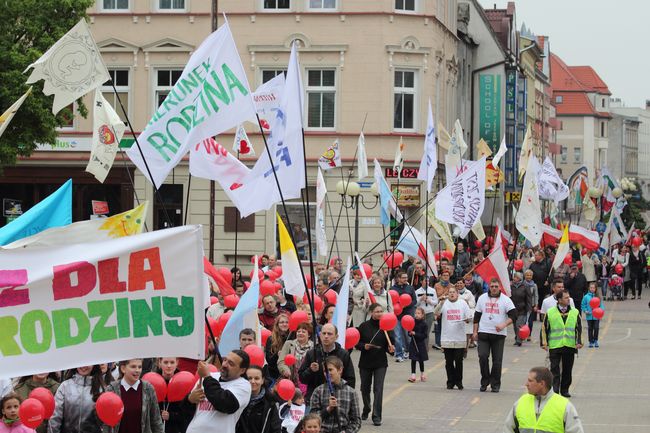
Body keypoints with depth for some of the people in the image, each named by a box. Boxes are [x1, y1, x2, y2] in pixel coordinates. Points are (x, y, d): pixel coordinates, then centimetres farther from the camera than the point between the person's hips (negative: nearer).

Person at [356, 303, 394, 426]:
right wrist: (364, 346, -19)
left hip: (380, 362, -1)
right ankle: (366, 410, 39)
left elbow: (389, 344, 1)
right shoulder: (364, 326, -4)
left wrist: (390, 348, -20)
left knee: (378, 389, -9)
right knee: (365, 388, 14)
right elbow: (357, 343, 0)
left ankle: (376, 416, -8)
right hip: (365, 362, 1)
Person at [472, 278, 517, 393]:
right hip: (483, 333, 2)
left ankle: (495, 384, 11)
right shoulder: (482, 298, 9)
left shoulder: (505, 300, 0)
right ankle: (485, 381, 7)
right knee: (482, 357, -9)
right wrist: (475, 331, 9)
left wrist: (503, 325, -22)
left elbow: (513, 315, -7)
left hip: (499, 334, -2)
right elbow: (477, 316, 15)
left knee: (497, 360, 1)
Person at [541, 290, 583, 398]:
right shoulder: (550, 313, 1)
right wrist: (544, 342, 0)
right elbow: (545, 329, 5)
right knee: (554, 369, -7)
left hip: (570, 346, 2)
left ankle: (564, 390, 18)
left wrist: (579, 342, -2)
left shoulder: (575, 312, 7)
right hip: (555, 346, -2)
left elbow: (579, 328, 8)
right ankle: (554, 390, -7)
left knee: (567, 370, 7)